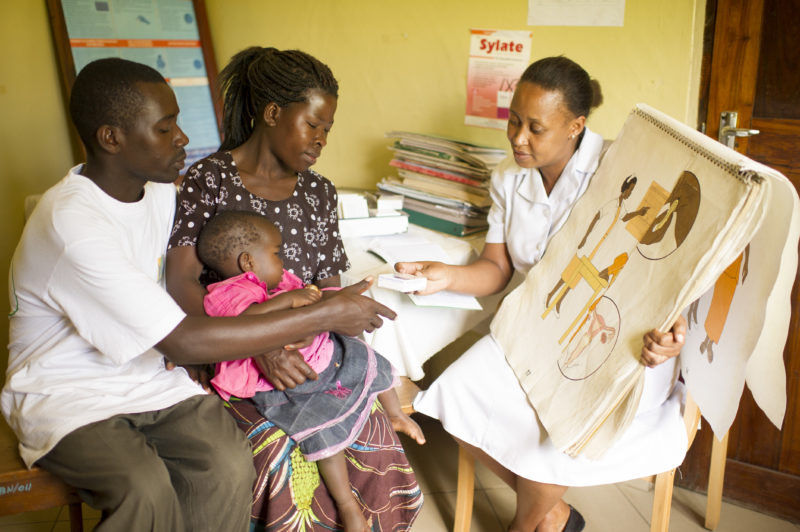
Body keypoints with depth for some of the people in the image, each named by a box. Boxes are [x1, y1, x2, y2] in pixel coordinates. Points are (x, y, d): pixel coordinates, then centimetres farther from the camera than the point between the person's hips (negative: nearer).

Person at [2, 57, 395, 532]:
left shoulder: (160, 188, 0)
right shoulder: (72, 225, -27)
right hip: (65, 394, -5)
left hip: (145, 374, 6)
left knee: (230, 465, -21)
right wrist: (324, 316, -26)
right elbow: (184, 342, -29)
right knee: (146, 489, -32)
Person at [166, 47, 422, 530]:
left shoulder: (319, 192, 9)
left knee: (372, 431, -17)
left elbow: (330, 287, 9)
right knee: (277, 447, -27)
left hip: (304, 350, 4)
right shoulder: (209, 179, -6)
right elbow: (182, 282, -14)